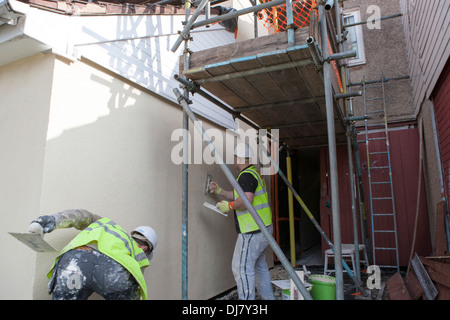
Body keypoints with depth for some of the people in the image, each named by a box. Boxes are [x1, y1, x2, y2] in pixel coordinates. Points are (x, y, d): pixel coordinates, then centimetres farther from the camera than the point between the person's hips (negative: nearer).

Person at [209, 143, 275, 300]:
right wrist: (219, 191, 26)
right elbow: (240, 196, 25)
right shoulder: (255, 173, 17)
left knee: (242, 266, -5)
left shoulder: (246, 175, -16)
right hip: (263, 228, 11)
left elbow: (245, 200, -29)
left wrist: (228, 206, -14)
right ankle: (268, 296, 29)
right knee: (259, 265, 19)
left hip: (253, 231, -11)